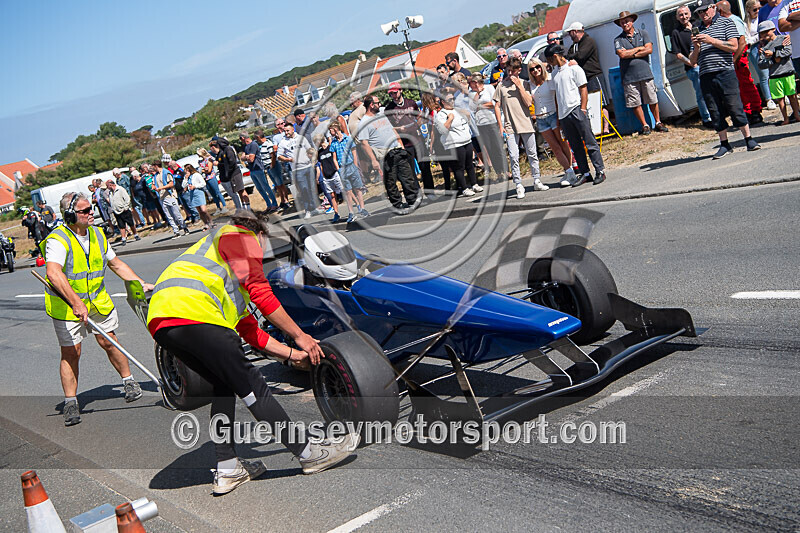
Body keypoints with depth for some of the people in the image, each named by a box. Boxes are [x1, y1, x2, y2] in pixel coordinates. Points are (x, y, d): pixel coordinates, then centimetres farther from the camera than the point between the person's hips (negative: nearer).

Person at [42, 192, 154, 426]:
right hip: (66, 305, -5)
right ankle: (70, 403, 7)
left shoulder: (97, 234, 3)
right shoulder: (58, 240, -21)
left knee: (108, 342, 6)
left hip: (97, 300, 5)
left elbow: (117, 264, 15)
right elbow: (54, 273, -37)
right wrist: (75, 302, -46)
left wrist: (141, 284, 9)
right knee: (70, 352, -3)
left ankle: (129, 381, 25)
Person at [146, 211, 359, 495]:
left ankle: (227, 470, 18)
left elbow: (249, 331, 34)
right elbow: (260, 293, -1)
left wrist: (292, 354, 31)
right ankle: (309, 454, 7)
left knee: (225, 384, 22)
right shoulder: (242, 236, 13)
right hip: (194, 314, -9)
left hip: (159, 320, 9)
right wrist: (300, 336, 5)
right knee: (251, 384, -1)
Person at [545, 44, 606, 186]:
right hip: (564, 114, 7)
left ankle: (600, 171, -1)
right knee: (575, 146, 7)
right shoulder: (555, 72, 17)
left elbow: (583, 89, -5)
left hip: (576, 110, -6)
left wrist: (583, 109, -13)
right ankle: (584, 173, 13)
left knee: (589, 142, -5)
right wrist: (558, 116, 16)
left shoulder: (574, 68, -2)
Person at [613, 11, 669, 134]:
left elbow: (649, 50, -3)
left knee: (653, 100, 4)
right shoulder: (618, 40, 5)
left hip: (645, 73, 1)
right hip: (629, 77, -1)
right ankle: (645, 125, 14)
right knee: (636, 103, 0)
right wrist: (639, 48, -2)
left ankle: (658, 123, 19)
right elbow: (622, 54, -11)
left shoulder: (643, 33, 9)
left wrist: (632, 55, -7)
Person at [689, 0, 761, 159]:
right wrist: (696, 48, -3)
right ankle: (724, 145, 11)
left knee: (735, 108, -6)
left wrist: (711, 40, -10)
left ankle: (749, 140, 3)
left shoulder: (726, 23, 9)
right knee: (715, 113, 3)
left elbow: (733, 46, -5)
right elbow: (693, 61, 17)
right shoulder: (697, 31, 20)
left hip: (725, 73, -4)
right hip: (706, 78, 4)